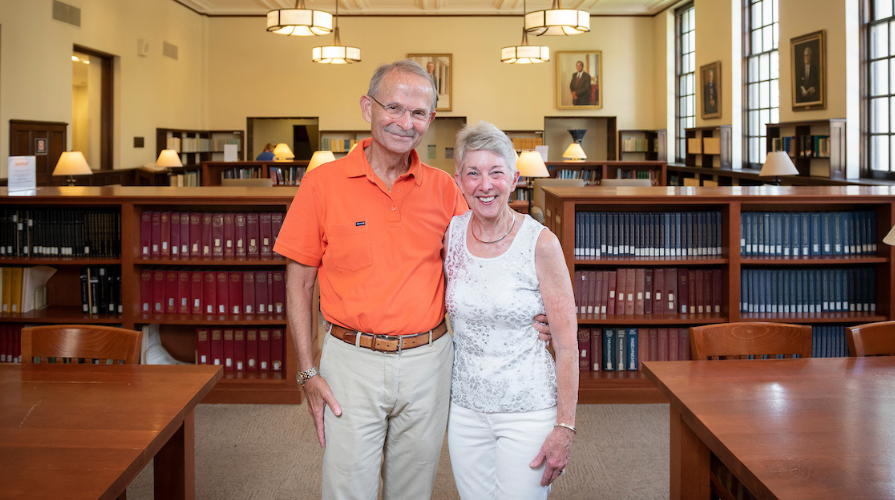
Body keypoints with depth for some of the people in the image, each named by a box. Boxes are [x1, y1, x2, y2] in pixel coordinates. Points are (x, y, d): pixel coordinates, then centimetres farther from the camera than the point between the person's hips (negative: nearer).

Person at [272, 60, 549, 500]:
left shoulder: (443, 188, 3)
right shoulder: (323, 183, -4)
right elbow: (299, 283, -1)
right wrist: (308, 373, -6)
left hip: (427, 362, 3)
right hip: (352, 363, -2)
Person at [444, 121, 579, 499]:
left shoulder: (540, 244, -12)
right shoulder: (450, 234, 0)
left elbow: (567, 344, -10)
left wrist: (565, 427, -12)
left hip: (527, 409, -4)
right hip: (464, 407, 4)